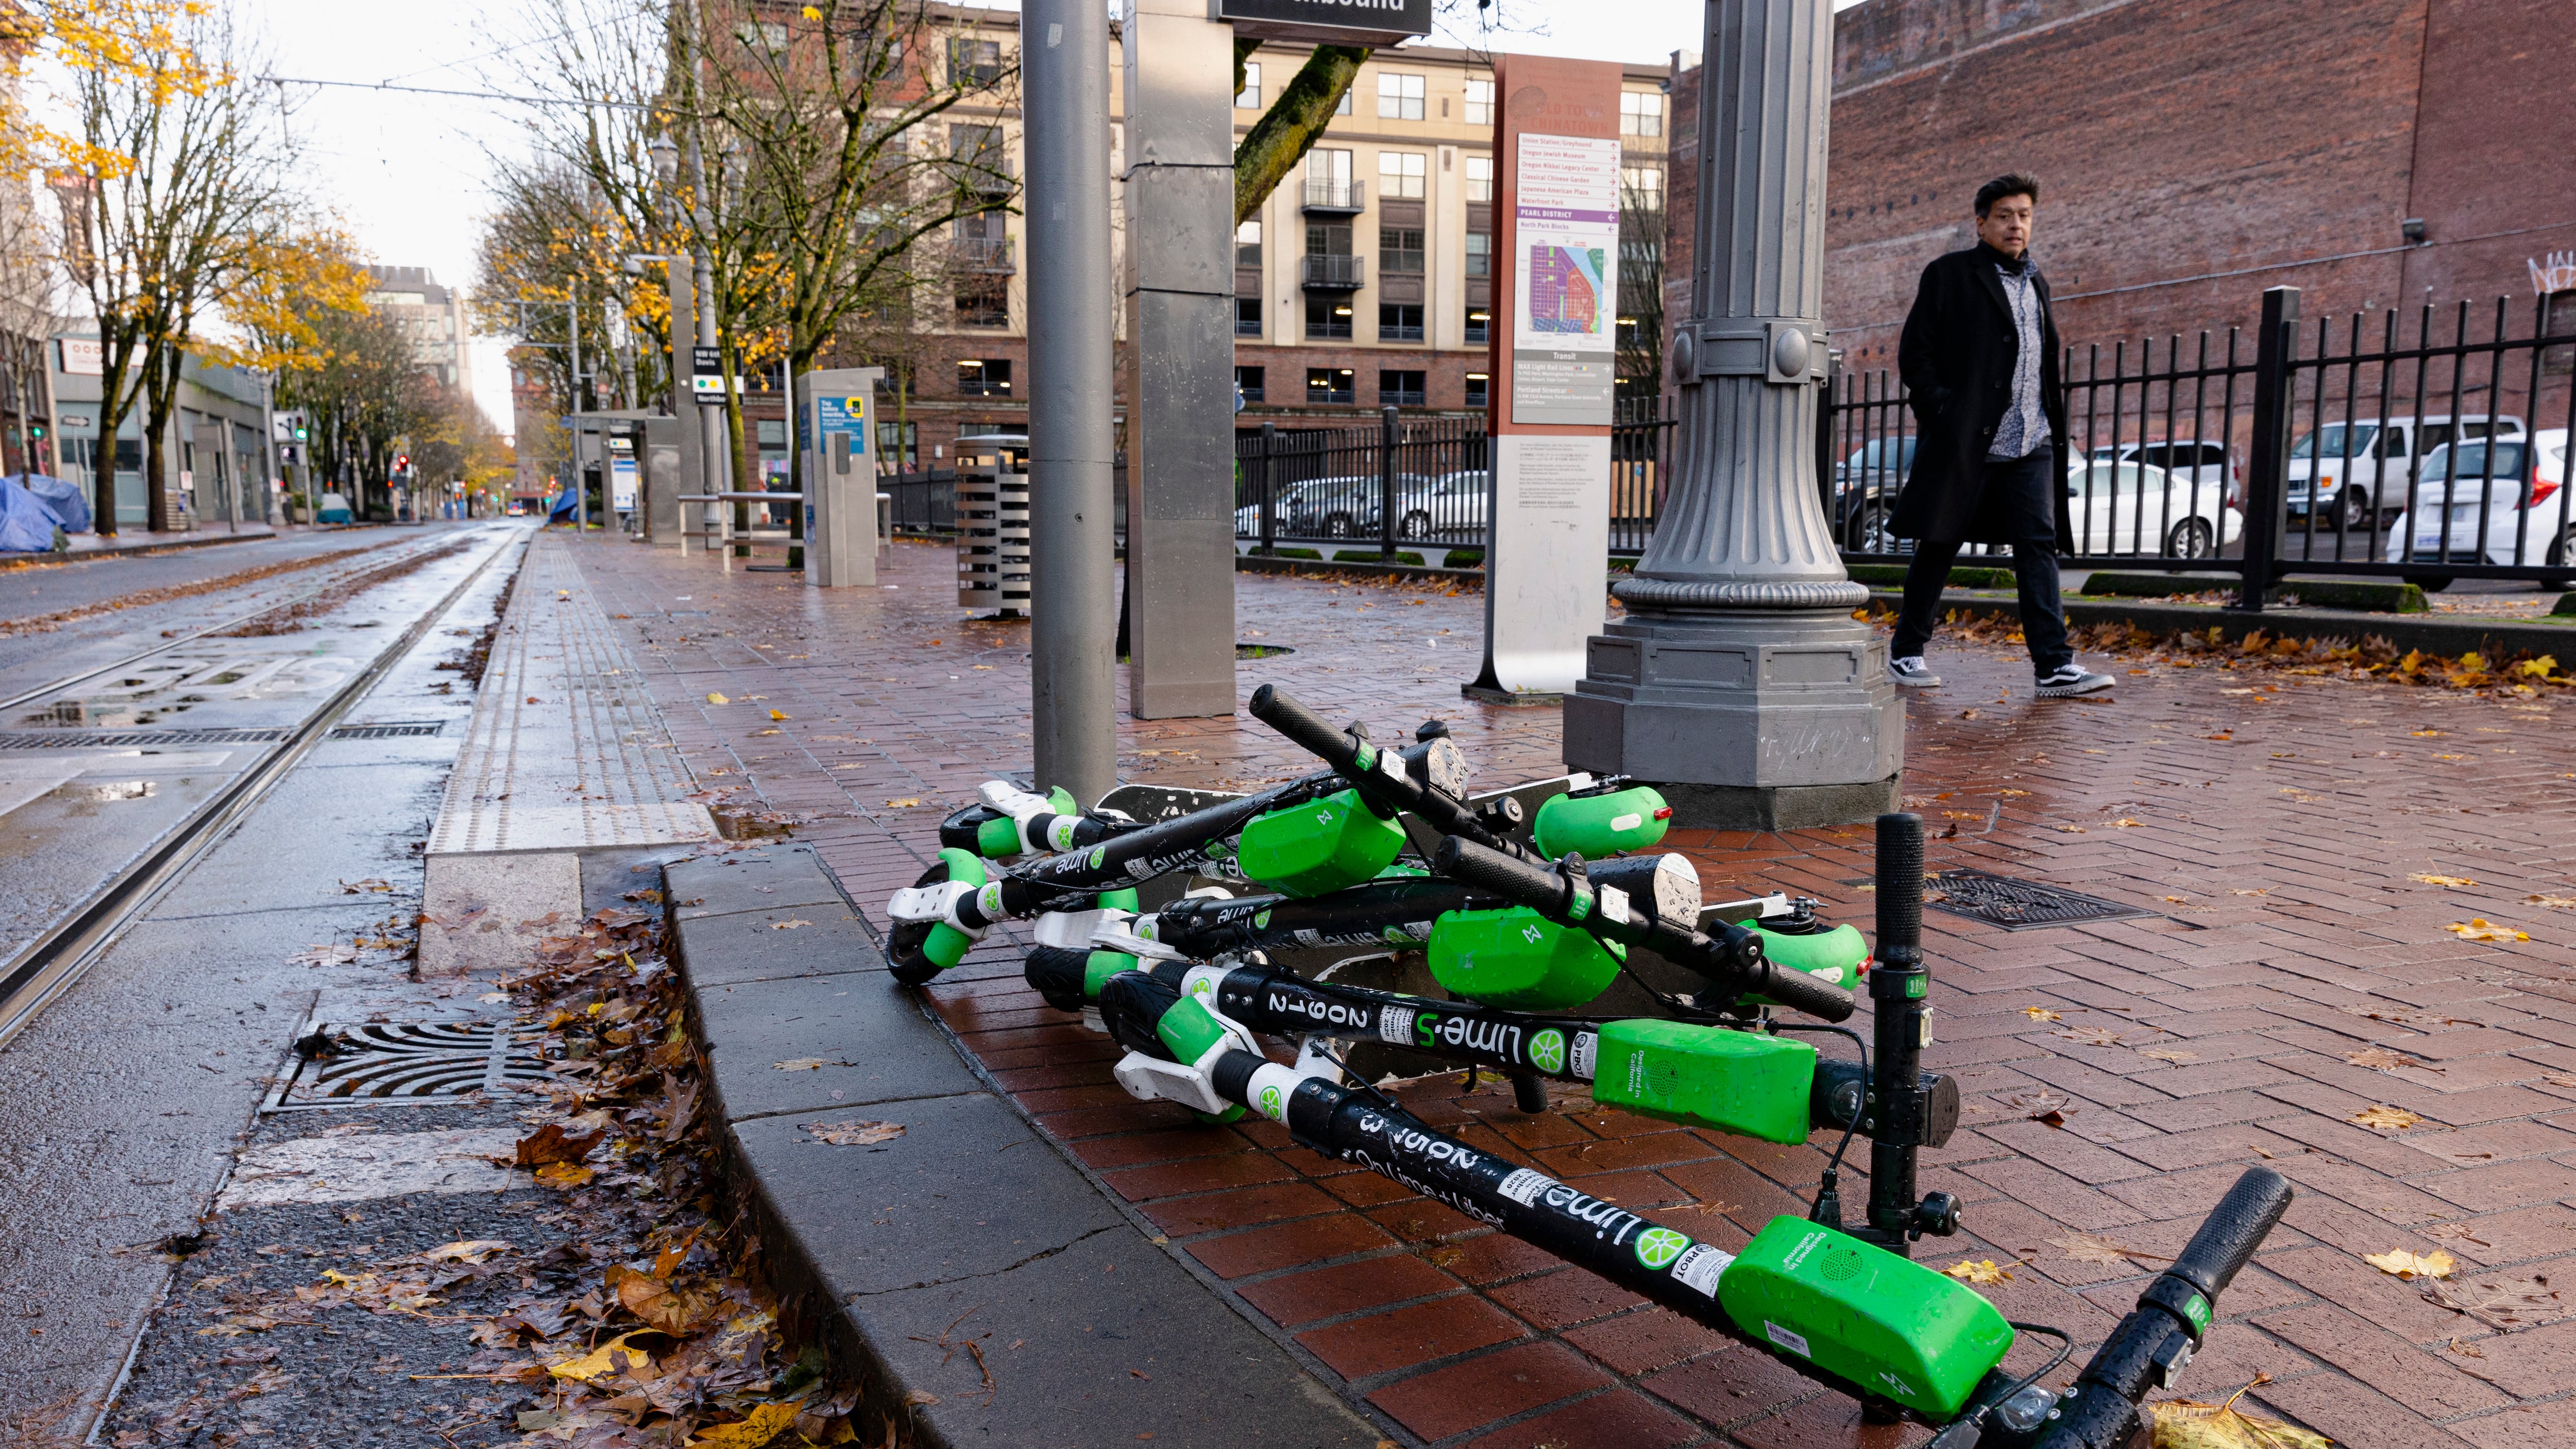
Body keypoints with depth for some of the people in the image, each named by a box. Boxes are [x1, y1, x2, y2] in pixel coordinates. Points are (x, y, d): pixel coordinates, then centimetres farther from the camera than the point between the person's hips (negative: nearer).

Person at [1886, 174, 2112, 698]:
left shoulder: (2036, 282, 20)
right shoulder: (1949, 275, 1)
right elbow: (1914, 353, -4)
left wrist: (2053, 421, 14)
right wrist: (1940, 409, -14)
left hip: (2031, 444, 5)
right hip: (1963, 441, -5)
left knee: (2039, 547, -3)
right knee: (1939, 545, 3)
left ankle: (2055, 666, -7)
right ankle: (1906, 651, 16)